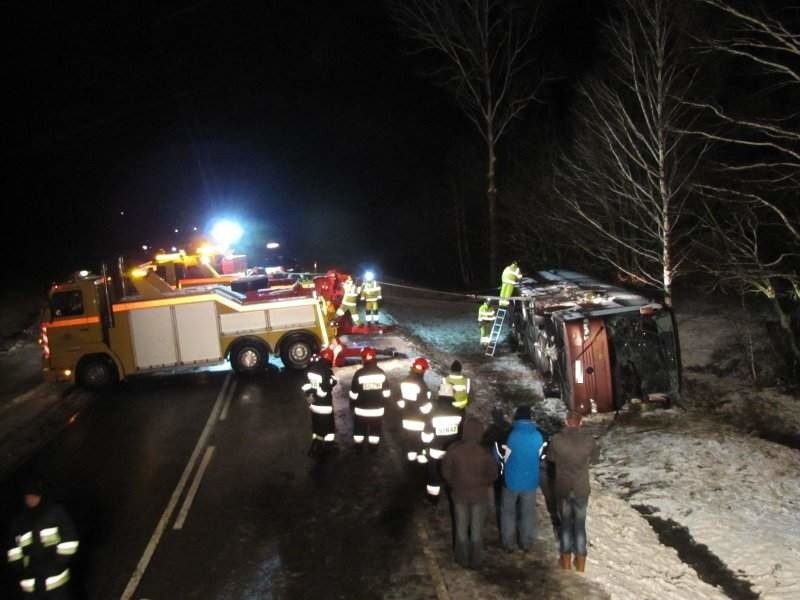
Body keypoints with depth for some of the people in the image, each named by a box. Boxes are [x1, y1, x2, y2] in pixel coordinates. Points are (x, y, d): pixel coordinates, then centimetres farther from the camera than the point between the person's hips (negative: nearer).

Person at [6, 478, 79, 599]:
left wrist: (60, 563, -8)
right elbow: (12, 548, 13)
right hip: (30, 582, 4)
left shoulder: (57, 513, -4)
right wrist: (18, 569, 1)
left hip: (56, 578, -4)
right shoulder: (19, 521, 7)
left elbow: (69, 540, -3)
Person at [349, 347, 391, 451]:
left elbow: (354, 393, -10)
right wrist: (383, 403, 17)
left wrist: (352, 405, 7)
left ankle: (358, 447, 29)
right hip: (378, 409, 2)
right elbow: (386, 392, 0)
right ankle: (373, 447, 29)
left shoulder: (359, 374, -17)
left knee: (359, 428, 18)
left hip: (361, 409, -2)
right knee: (375, 430, 18)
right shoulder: (381, 373, -8)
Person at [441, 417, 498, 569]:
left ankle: (463, 559, 27)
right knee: (477, 528, 14)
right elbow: (492, 475, -8)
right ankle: (476, 560, 24)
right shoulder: (485, 452, -18)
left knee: (461, 528, 16)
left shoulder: (454, 449, -18)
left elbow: (446, 472, -7)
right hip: (480, 494, 0)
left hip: (460, 494, 0)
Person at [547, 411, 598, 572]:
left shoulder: (556, 440, -14)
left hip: (562, 489, 0)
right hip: (581, 490, 0)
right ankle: (580, 562, 22)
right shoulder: (589, 440, -13)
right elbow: (592, 458, 6)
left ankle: (566, 559, 25)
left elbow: (551, 458, 3)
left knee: (565, 523, 15)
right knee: (580, 525, 14)